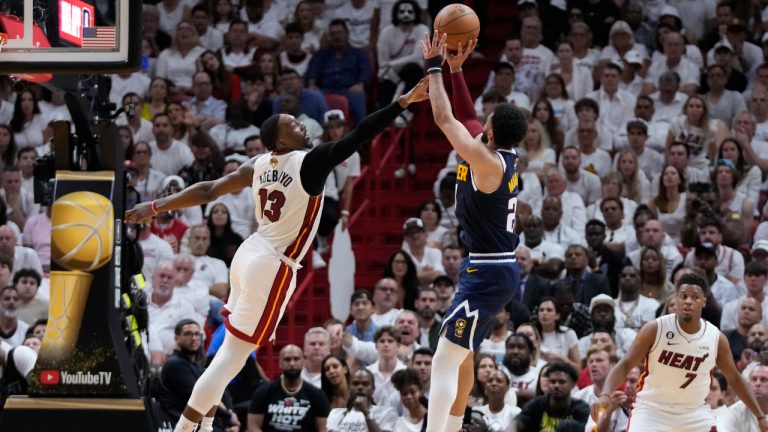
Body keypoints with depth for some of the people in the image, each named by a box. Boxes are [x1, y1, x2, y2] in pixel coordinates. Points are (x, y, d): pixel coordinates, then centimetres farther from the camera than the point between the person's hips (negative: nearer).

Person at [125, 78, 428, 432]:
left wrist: (155, 207, 17)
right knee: (233, 355, -4)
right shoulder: (310, 163, -16)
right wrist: (405, 101, -21)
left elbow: (208, 191, 8)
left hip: (249, 255, 9)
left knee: (231, 348, 19)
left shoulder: (258, 165, 5)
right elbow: (359, 136, -21)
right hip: (272, 268, -9)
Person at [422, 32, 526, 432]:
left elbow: (445, 119, -18)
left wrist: (435, 68, -8)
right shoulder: (504, 158, 7)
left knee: (446, 360, -14)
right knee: (461, 353, 23)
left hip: (487, 273, -10)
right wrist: (455, 70, 14)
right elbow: (466, 118, 21)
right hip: (494, 268, 10)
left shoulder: (488, 161, -19)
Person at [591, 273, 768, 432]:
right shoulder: (655, 329, -14)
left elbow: (734, 379, 9)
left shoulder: (717, 338, -6)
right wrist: (605, 395, -30)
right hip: (652, 408, -3)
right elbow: (625, 365, -12)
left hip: (694, 411, 3)